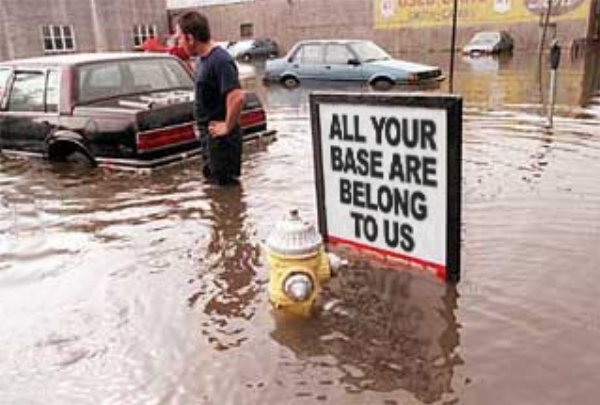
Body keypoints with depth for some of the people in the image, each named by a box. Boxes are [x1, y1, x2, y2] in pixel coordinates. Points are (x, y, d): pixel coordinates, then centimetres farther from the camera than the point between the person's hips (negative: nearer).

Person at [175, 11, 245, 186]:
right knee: (212, 180, 21)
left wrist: (227, 127, -19)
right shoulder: (201, 60, 10)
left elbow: (237, 97, -30)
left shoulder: (220, 60, -20)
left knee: (225, 185, -1)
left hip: (221, 138, -10)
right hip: (208, 136, 10)